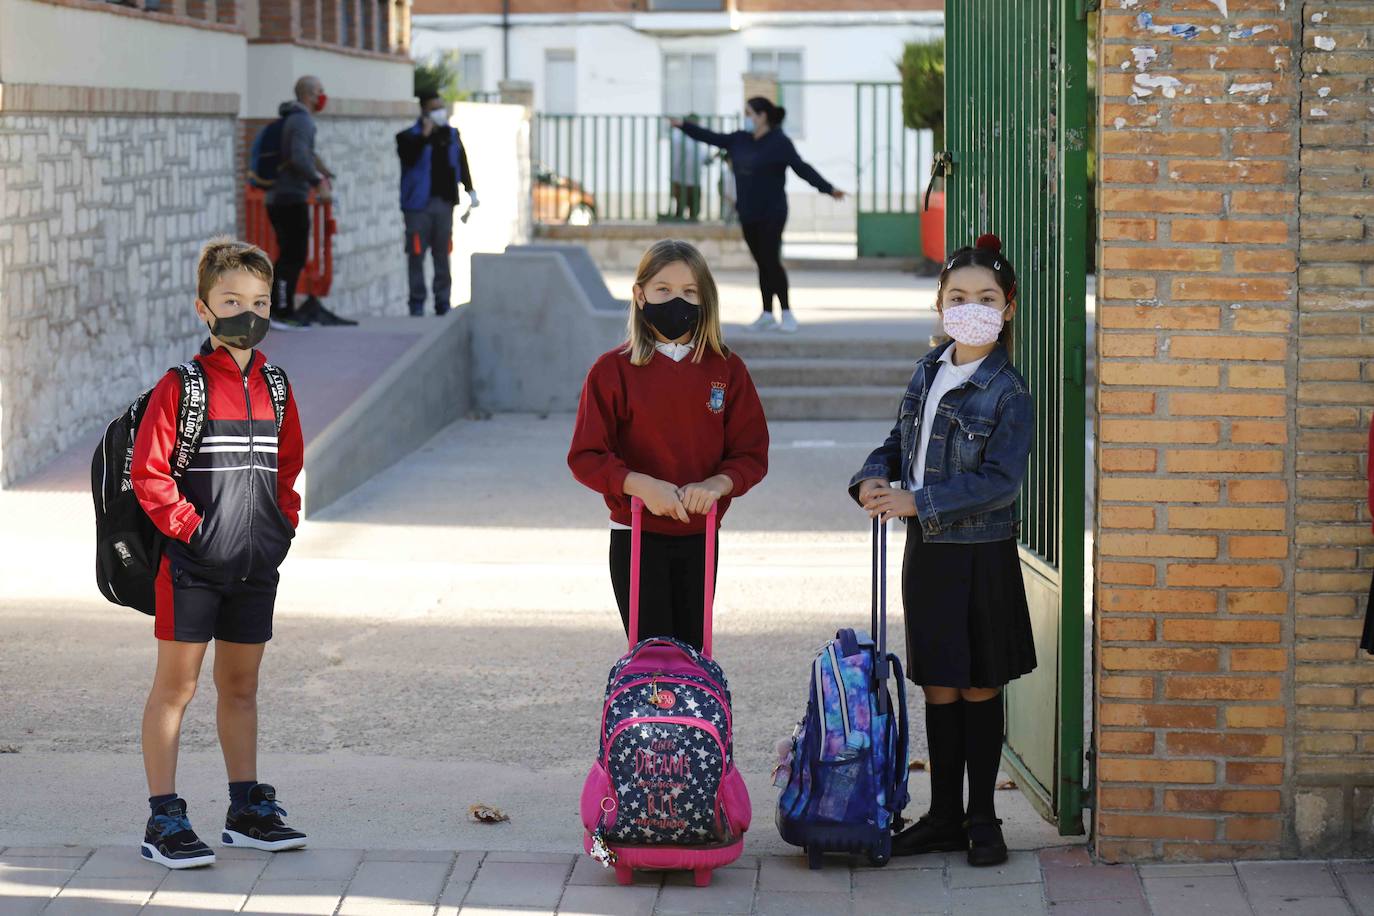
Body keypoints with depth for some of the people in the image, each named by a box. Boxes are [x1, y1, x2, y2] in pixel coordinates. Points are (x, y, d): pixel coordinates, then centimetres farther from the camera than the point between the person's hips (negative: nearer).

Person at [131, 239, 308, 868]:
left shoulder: (274, 387, 8)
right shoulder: (182, 386, -10)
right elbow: (148, 472, -11)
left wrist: (283, 523, 9)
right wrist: (189, 527, -14)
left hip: (257, 565, 6)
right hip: (193, 566, -6)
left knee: (240, 687, 15)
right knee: (175, 686, 0)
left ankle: (247, 810, 24)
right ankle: (164, 822, 3)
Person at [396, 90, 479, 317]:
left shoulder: (452, 135, 11)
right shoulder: (409, 136, -4)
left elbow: (462, 162, 17)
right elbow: (408, 156, -21)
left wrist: (470, 190, 13)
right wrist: (425, 136, -27)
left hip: (444, 202, 4)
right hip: (419, 204, -4)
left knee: (442, 254, 8)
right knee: (417, 254, -3)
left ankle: (442, 302, 12)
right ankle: (417, 303, 2)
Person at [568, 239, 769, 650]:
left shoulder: (726, 369, 4)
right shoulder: (613, 370, -3)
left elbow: (752, 452, 3)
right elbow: (586, 457, -5)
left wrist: (717, 483, -18)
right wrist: (640, 484, -21)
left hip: (699, 539, 3)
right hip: (636, 539, -3)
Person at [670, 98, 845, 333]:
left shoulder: (779, 142, -12)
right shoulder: (741, 140, 8)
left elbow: (803, 169, -18)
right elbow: (711, 137, 16)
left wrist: (828, 188, -27)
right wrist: (683, 126, 14)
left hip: (771, 215, -6)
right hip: (748, 215, 6)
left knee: (771, 261, -10)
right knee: (762, 264, 10)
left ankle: (787, 314, -3)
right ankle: (767, 315, 14)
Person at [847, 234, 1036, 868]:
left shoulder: (1008, 393, -13)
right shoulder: (930, 370, 7)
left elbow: (999, 482, -19)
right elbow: (901, 440, 16)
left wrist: (917, 501, -22)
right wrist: (873, 479, -5)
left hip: (981, 557, -5)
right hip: (926, 552, 5)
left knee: (979, 690, 5)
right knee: (939, 689, 11)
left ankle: (982, 820, 16)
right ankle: (944, 817, 20)